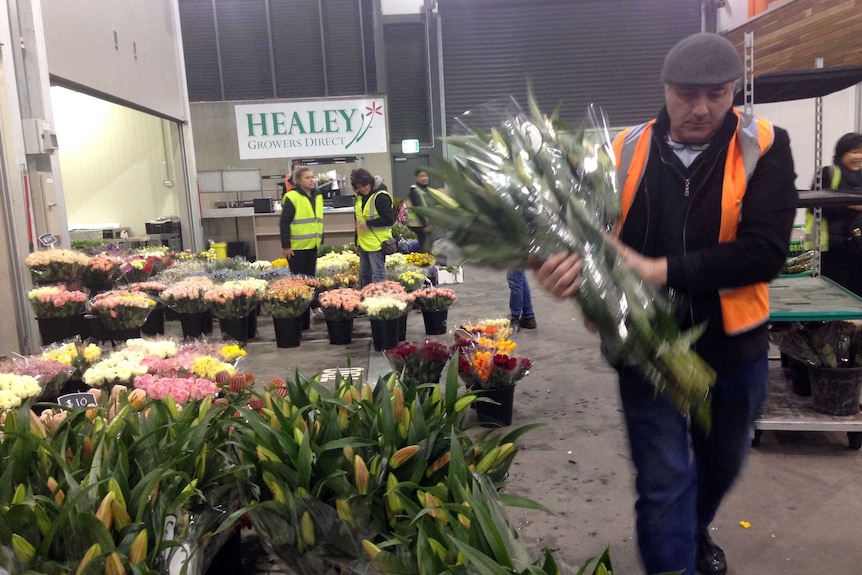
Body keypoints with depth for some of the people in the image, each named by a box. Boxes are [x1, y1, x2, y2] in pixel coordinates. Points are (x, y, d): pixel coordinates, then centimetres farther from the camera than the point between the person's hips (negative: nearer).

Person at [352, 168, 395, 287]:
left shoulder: (381, 196, -15)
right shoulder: (360, 197, 13)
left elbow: (389, 219, -19)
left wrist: (368, 224, -20)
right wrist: (358, 243, 22)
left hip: (376, 243, -9)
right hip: (364, 242, 9)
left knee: (378, 275, -6)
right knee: (364, 274, 17)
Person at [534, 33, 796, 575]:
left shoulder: (764, 147, -9)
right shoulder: (627, 151, -5)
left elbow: (764, 251, -20)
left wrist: (661, 270, -28)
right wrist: (572, 263, -32)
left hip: (733, 344, 2)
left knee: (722, 460, 24)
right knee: (663, 479, 1)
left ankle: (696, 529, 56)